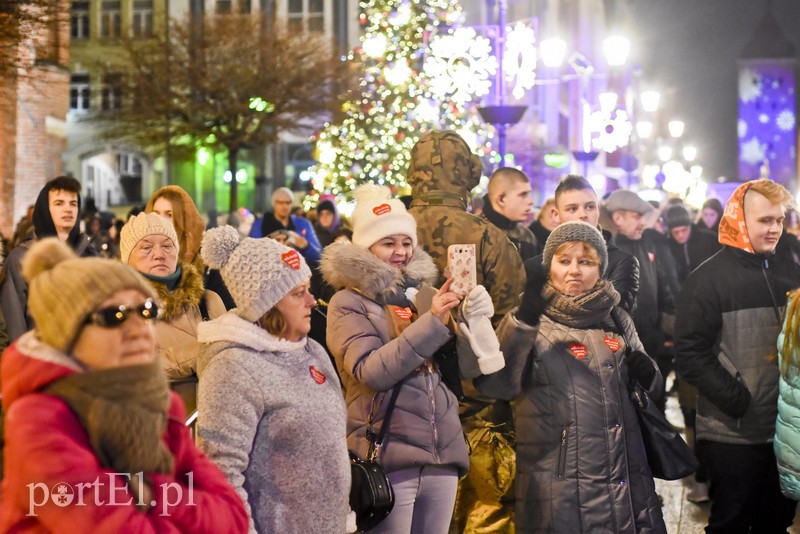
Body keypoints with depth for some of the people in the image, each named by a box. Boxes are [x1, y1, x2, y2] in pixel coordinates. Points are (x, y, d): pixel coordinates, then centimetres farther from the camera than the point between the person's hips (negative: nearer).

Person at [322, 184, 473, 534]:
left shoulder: (424, 292, 13)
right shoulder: (348, 302, -2)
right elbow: (371, 371, -18)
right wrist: (432, 322, -23)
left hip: (442, 454, 5)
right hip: (388, 459, -5)